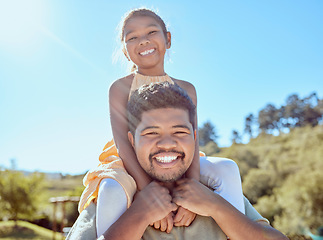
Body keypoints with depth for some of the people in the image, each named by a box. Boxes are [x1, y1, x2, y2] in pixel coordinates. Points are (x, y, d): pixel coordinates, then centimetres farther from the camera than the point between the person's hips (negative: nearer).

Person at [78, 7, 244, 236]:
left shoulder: (186, 89, 1)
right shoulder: (120, 87, -7)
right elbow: (123, 142, -17)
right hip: (133, 165, -3)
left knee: (227, 169, -16)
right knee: (112, 190, -36)